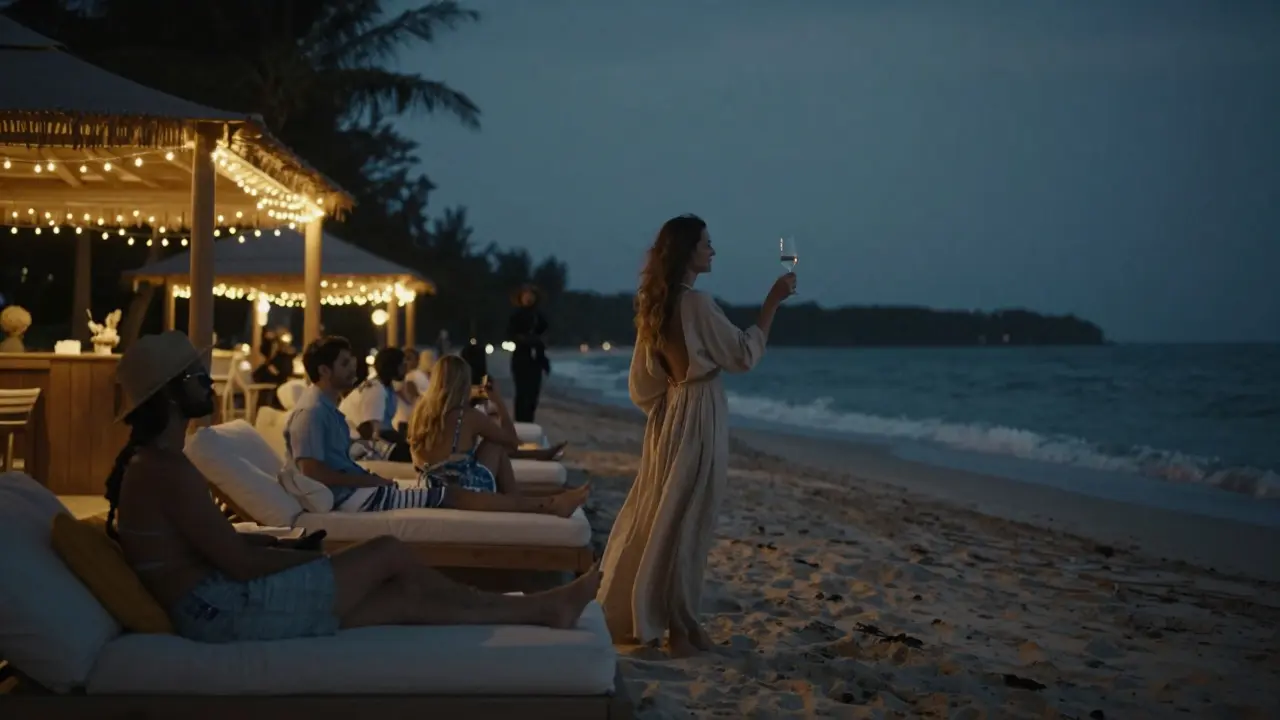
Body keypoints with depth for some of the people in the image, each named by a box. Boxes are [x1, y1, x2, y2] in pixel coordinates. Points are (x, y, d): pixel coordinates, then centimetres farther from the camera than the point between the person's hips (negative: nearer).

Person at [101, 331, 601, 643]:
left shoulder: (148, 461, 14)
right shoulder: (167, 469, -18)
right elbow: (241, 564, -20)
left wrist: (278, 542, 8)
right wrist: (312, 559, -6)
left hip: (211, 606, 10)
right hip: (222, 609, -10)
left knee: (402, 595, 6)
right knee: (389, 554, -6)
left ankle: (538, 608, 13)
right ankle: (539, 608, 7)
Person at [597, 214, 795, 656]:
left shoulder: (655, 306, 8)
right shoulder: (695, 303, -18)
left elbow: (643, 381, 12)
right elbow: (744, 355, -13)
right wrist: (773, 301, -9)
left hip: (670, 414, 8)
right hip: (698, 418, -8)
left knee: (658, 514, 13)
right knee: (685, 519, -1)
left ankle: (630, 613, 20)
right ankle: (678, 624, 7)